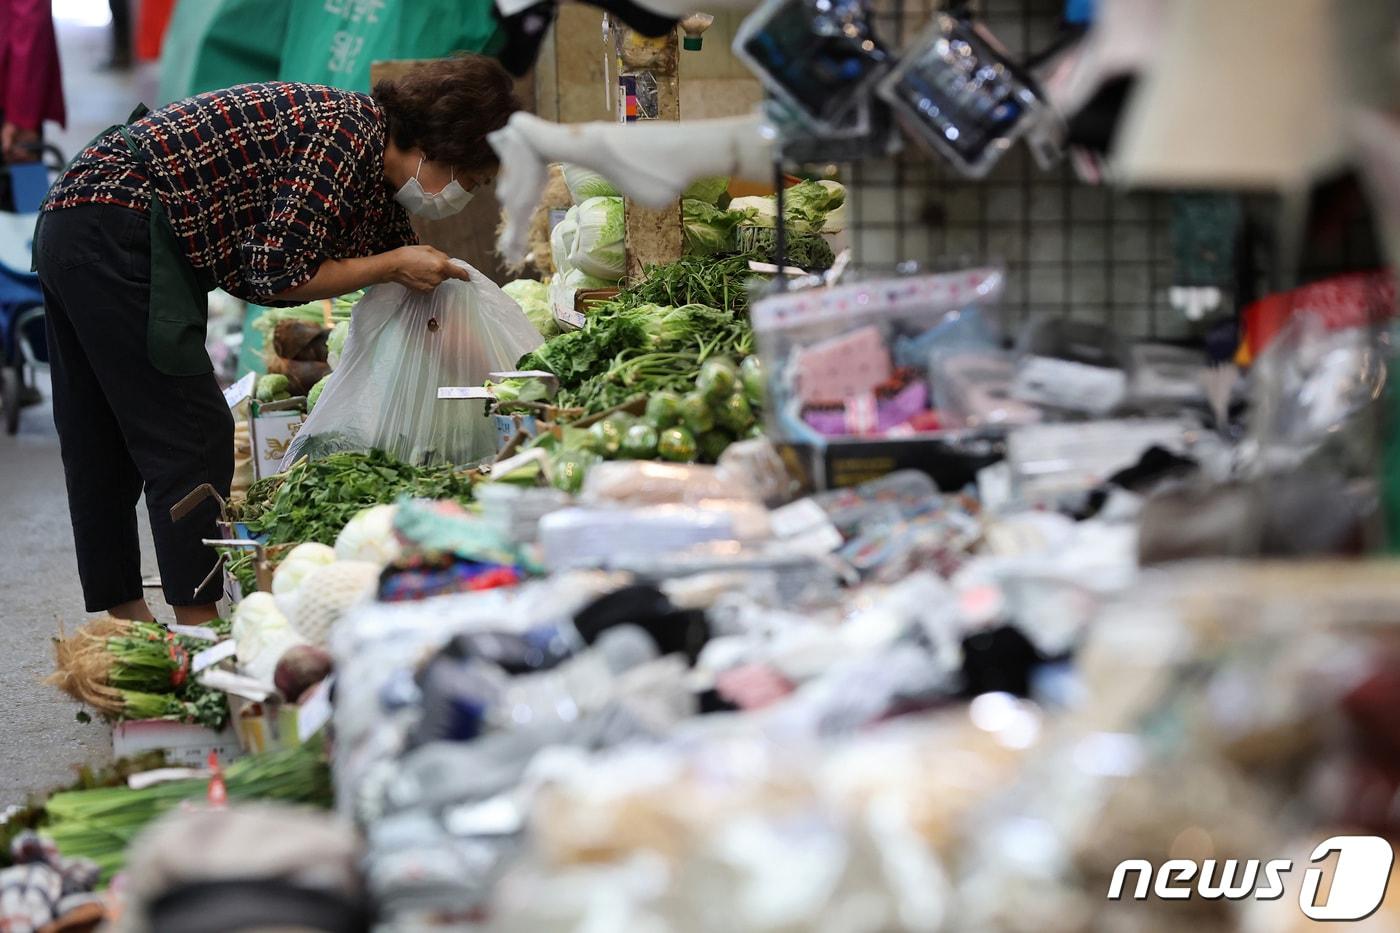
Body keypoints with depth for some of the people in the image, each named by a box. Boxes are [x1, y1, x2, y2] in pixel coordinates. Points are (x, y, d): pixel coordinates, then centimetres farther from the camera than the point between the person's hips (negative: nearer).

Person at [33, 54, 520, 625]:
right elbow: (275, 275, -17)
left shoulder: (380, 180, 13)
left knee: (101, 446, 16)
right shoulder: (348, 131, -16)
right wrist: (393, 267, -8)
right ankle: (200, 633, -3)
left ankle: (123, 615, 25)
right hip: (116, 231, -10)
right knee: (191, 440, -6)